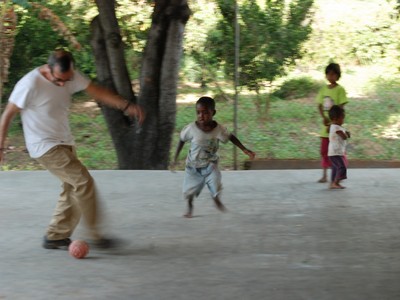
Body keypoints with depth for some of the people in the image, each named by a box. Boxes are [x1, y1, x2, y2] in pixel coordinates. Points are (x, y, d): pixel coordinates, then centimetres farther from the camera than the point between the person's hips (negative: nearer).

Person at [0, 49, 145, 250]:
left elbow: (97, 91, -5)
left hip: (65, 143, 8)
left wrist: (126, 106, -17)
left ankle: (55, 237, 17)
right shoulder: (30, 84, -23)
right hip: (44, 147, -8)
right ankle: (94, 236, -7)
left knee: (73, 189, 6)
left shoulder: (71, 76, -4)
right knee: (83, 182, -14)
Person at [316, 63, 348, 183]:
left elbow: (340, 108, -12)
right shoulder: (323, 89, 9)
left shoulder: (340, 90, -8)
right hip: (326, 125, 6)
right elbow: (320, 106, 7)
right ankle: (324, 175, 15)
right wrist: (324, 117, -12)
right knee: (324, 150, 7)